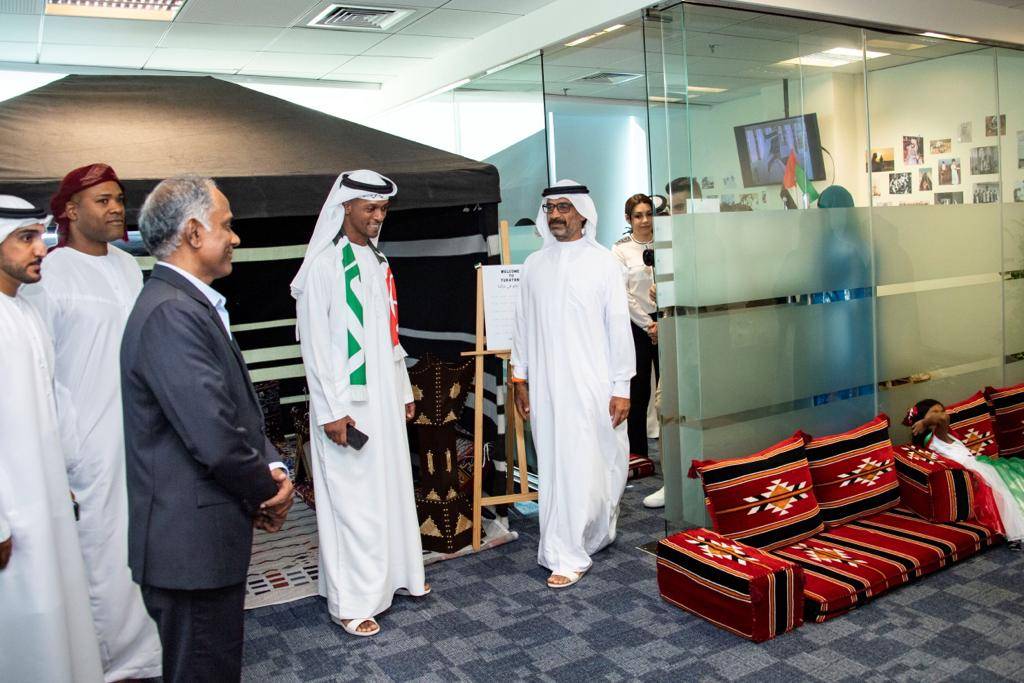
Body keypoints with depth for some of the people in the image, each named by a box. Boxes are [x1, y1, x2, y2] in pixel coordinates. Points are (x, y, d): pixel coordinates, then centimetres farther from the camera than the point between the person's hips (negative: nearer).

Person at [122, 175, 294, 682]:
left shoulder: (191, 303, 11)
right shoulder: (171, 313, -22)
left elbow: (239, 405, 14)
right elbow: (214, 435, -27)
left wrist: (271, 468, -1)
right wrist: (269, 489, -9)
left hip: (206, 536, 10)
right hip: (192, 544, -10)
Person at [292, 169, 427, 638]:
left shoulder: (377, 261, 12)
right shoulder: (324, 264, -12)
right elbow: (314, 341, -15)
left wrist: (404, 390, 17)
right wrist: (330, 409, -18)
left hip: (383, 397, 8)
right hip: (346, 401, -8)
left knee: (392, 486, 15)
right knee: (352, 498, -1)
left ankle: (395, 573, 31)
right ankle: (350, 601, 11)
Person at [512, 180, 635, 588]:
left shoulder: (603, 262, -1)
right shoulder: (534, 265, 9)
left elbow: (618, 326, -3)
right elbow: (523, 324, 13)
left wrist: (622, 388, -6)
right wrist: (520, 379, 11)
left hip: (594, 386, -2)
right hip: (546, 386, 3)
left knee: (599, 465, 2)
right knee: (558, 468, 4)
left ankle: (596, 532, 24)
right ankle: (567, 557, 15)